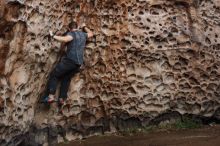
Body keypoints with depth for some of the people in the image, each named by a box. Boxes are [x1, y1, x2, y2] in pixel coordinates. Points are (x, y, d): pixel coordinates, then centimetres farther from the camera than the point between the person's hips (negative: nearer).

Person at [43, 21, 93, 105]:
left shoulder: (72, 33, -2)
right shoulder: (83, 34, 19)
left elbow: (65, 39, -24)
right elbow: (91, 34, 41)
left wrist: (53, 36, -16)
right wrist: (84, 27, 53)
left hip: (70, 60, -7)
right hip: (79, 62, 7)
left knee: (54, 75, 0)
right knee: (66, 79, 17)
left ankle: (51, 96, -12)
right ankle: (62, 98, 10)